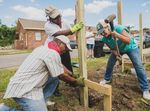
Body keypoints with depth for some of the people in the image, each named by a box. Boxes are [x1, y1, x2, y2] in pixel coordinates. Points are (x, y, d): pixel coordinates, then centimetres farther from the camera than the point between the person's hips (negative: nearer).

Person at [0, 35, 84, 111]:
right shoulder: (53, 54, -16)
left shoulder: (43, 48, 14)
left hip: (26, 84, 10)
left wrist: (72, 75, 25)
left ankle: (41, 102, 13)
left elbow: (61, 68, 21)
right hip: (24, 90, -10)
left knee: (55, 78, 11)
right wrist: (76, 82, 10)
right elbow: (62, 76, -6)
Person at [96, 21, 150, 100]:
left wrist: (117, 35, -52)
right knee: (110, 63, 3)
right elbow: (112, 48, -6)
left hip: (130, 47, -4)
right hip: (118, 49, 5)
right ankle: (107, 79, 28)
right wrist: (117, 55, -21)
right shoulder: (104, 39, -19)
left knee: (139, 67, -12)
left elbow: (128, 41, -42)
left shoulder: (118, 28, -36)